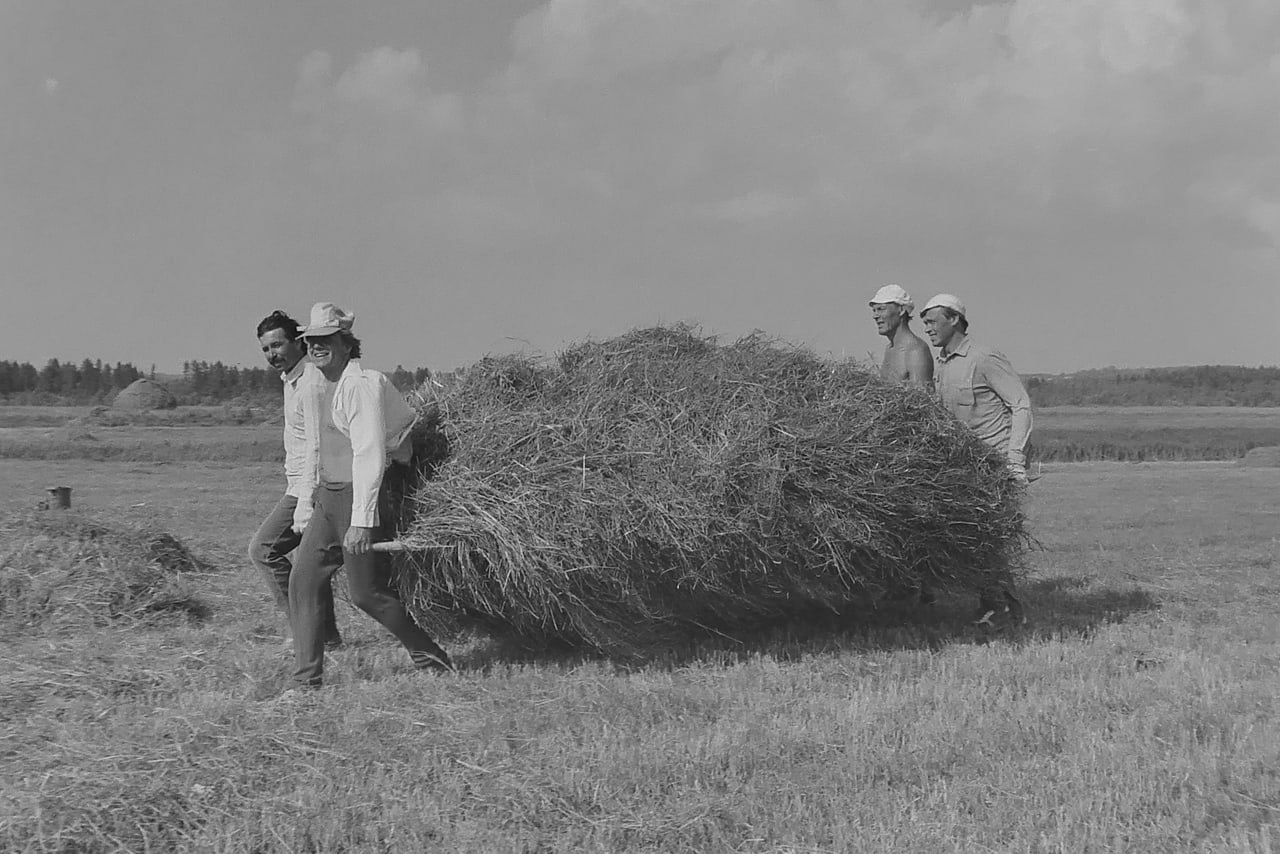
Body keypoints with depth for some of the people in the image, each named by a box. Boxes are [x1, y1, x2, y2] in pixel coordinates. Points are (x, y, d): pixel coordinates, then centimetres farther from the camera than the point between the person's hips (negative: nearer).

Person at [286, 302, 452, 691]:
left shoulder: (361, 385, -16)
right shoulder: (318, 388, 14)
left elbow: (370, 454, -23)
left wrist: (362, 521, -27)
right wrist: (306, 501, 21)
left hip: (368, 494, -9)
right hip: (329, 497, 9)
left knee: (366, 592, -5)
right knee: (303, 580, 2)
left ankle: (433, 662, 13)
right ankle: (306, 681, 7)